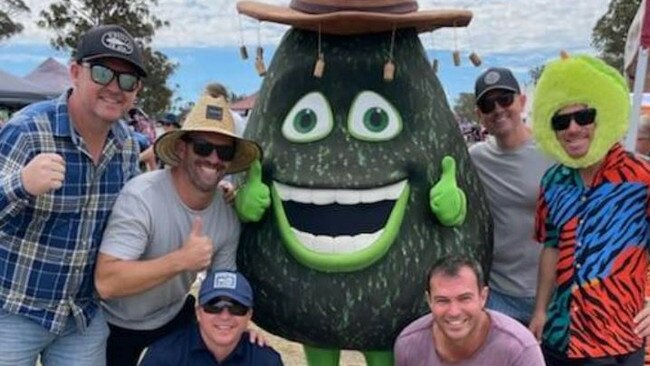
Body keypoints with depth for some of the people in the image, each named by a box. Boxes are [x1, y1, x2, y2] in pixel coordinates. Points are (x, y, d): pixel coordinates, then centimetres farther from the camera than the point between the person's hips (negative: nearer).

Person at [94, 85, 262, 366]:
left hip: (174, 313, 5)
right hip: (116, 323, -4)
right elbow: (106, 282, -35)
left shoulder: (228, 216, -12)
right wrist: (181, 260, -41)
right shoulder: (141, 196, -29)